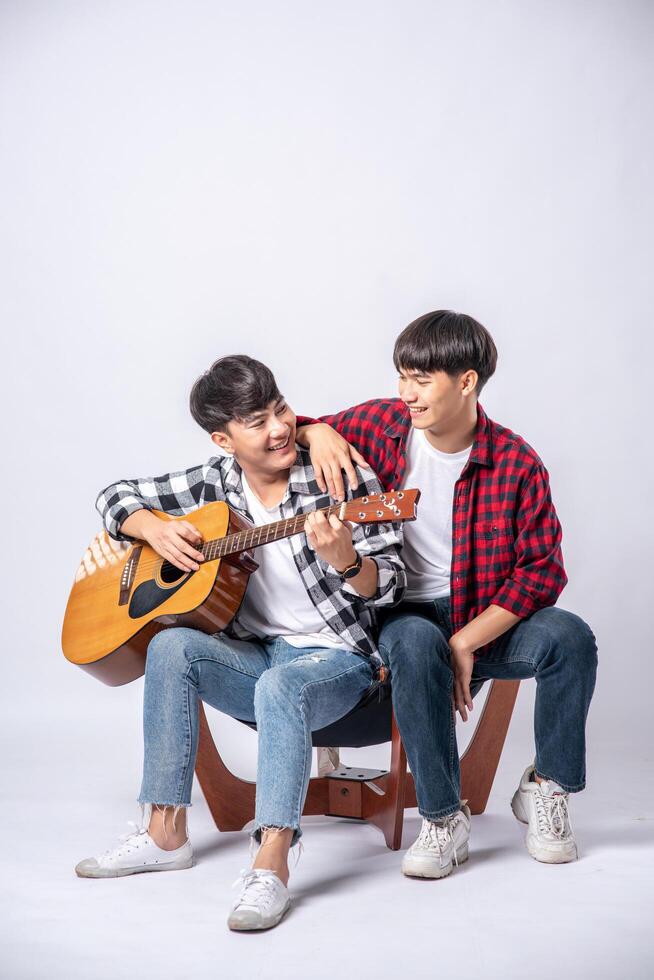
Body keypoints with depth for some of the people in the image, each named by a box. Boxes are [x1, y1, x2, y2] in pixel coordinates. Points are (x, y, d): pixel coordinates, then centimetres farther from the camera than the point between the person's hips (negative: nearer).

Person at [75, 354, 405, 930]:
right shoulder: (215, 483, 4)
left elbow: (389, 586, -10)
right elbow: (118, 497, 16)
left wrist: (344, 560, -33)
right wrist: (155, 530, -6)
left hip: (336, 656, -4)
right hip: (254, 655, 5)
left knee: (280, 686, -37)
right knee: (172, 645, -23)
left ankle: (271, 867, -37)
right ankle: (165, 834, -17)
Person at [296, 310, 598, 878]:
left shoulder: (516, 463, -7)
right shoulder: (378, 425, -2)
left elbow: (542, 570, -10)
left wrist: (464, 643, -20)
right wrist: (316, 432, -15)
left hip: (488, 618, 1)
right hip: (403, 614, 0)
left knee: (569, 637, -28)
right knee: (416, 646, -37)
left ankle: (545, 789, -4)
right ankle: (444, 818, -22)